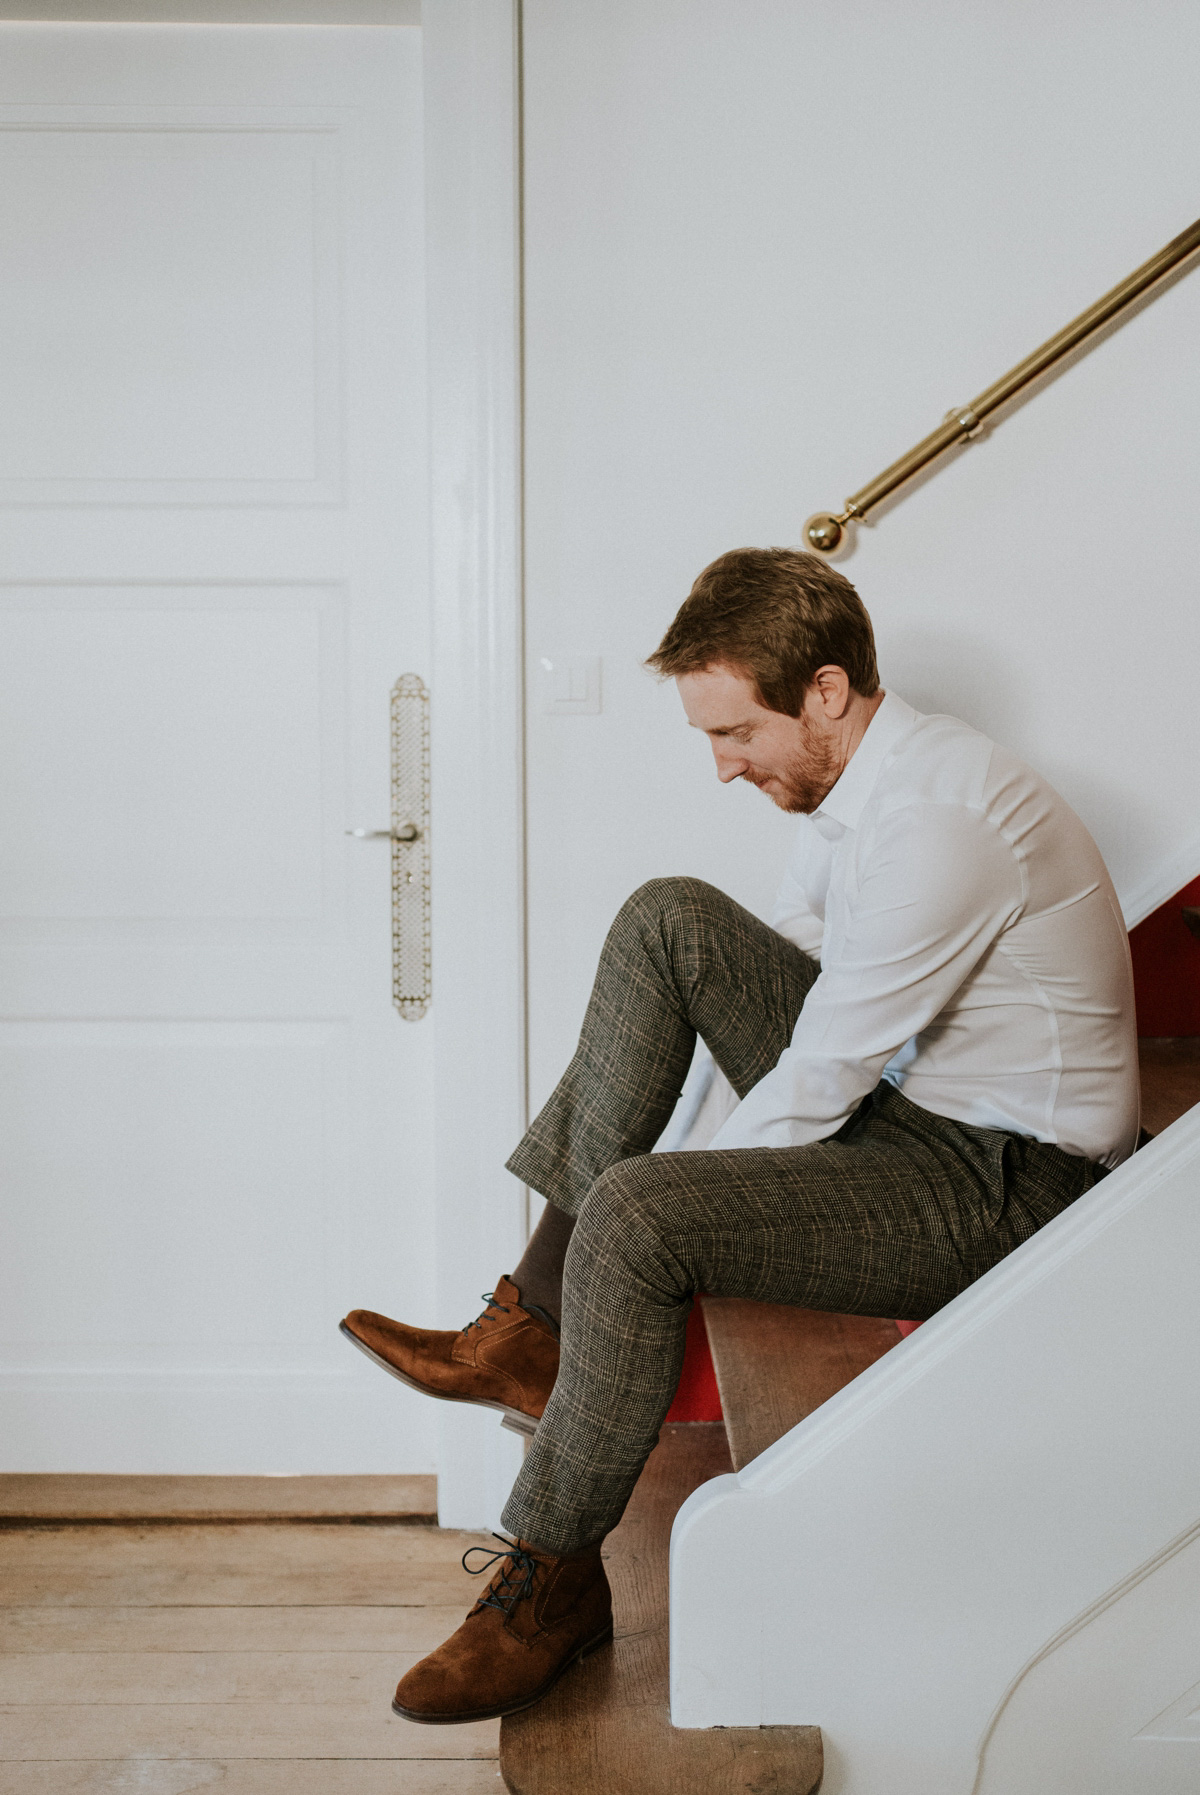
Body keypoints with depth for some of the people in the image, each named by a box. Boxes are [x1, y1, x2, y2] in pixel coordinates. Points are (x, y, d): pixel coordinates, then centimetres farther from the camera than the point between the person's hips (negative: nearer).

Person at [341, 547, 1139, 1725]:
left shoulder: (937, 831, -26)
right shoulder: (856, 776, 4)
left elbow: (815, 1088, -23)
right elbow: (777, 962, 14)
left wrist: (655, 1210, -10)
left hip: (1004, 1184, -9)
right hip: (898, 1088, 9)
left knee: (634, 1218, -26)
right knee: (669, 921, -3)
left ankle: (554, 1577, -4)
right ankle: (534, 1330, -3)